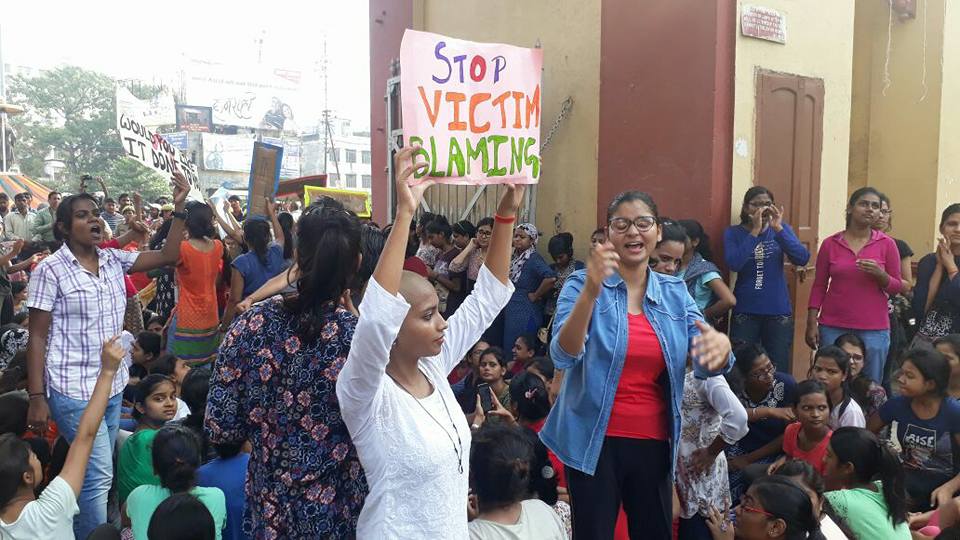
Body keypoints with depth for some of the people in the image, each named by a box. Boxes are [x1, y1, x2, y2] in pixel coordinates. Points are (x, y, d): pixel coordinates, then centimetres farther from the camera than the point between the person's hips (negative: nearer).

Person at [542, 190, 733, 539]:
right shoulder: (582, 284, -7)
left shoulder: (675, 292, 5)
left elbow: (705, 366, -1)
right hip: (595, 442, -3)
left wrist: (721, 345, -26)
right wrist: (591, 293, -36)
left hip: (654, 442, 4)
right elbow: (563, 356, -21)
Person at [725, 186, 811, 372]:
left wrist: (778, 228, -19)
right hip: (745, 312, -2)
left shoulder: (780, 229, 5)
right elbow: (734, 264, -18)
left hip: (779, 311, 2)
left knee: (778, 372, 7)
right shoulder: (734, 232, -1)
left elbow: (803, 259, -10)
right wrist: (754, 231, -21)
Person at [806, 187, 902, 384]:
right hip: (833, 328, 0)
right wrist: (812, 323, 1)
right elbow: (819, 286, 6)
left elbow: (896, 287, 6)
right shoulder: (830, 243, 4)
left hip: (874, 330, 0)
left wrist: (879, 274, -14)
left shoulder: (887, 244, 3)